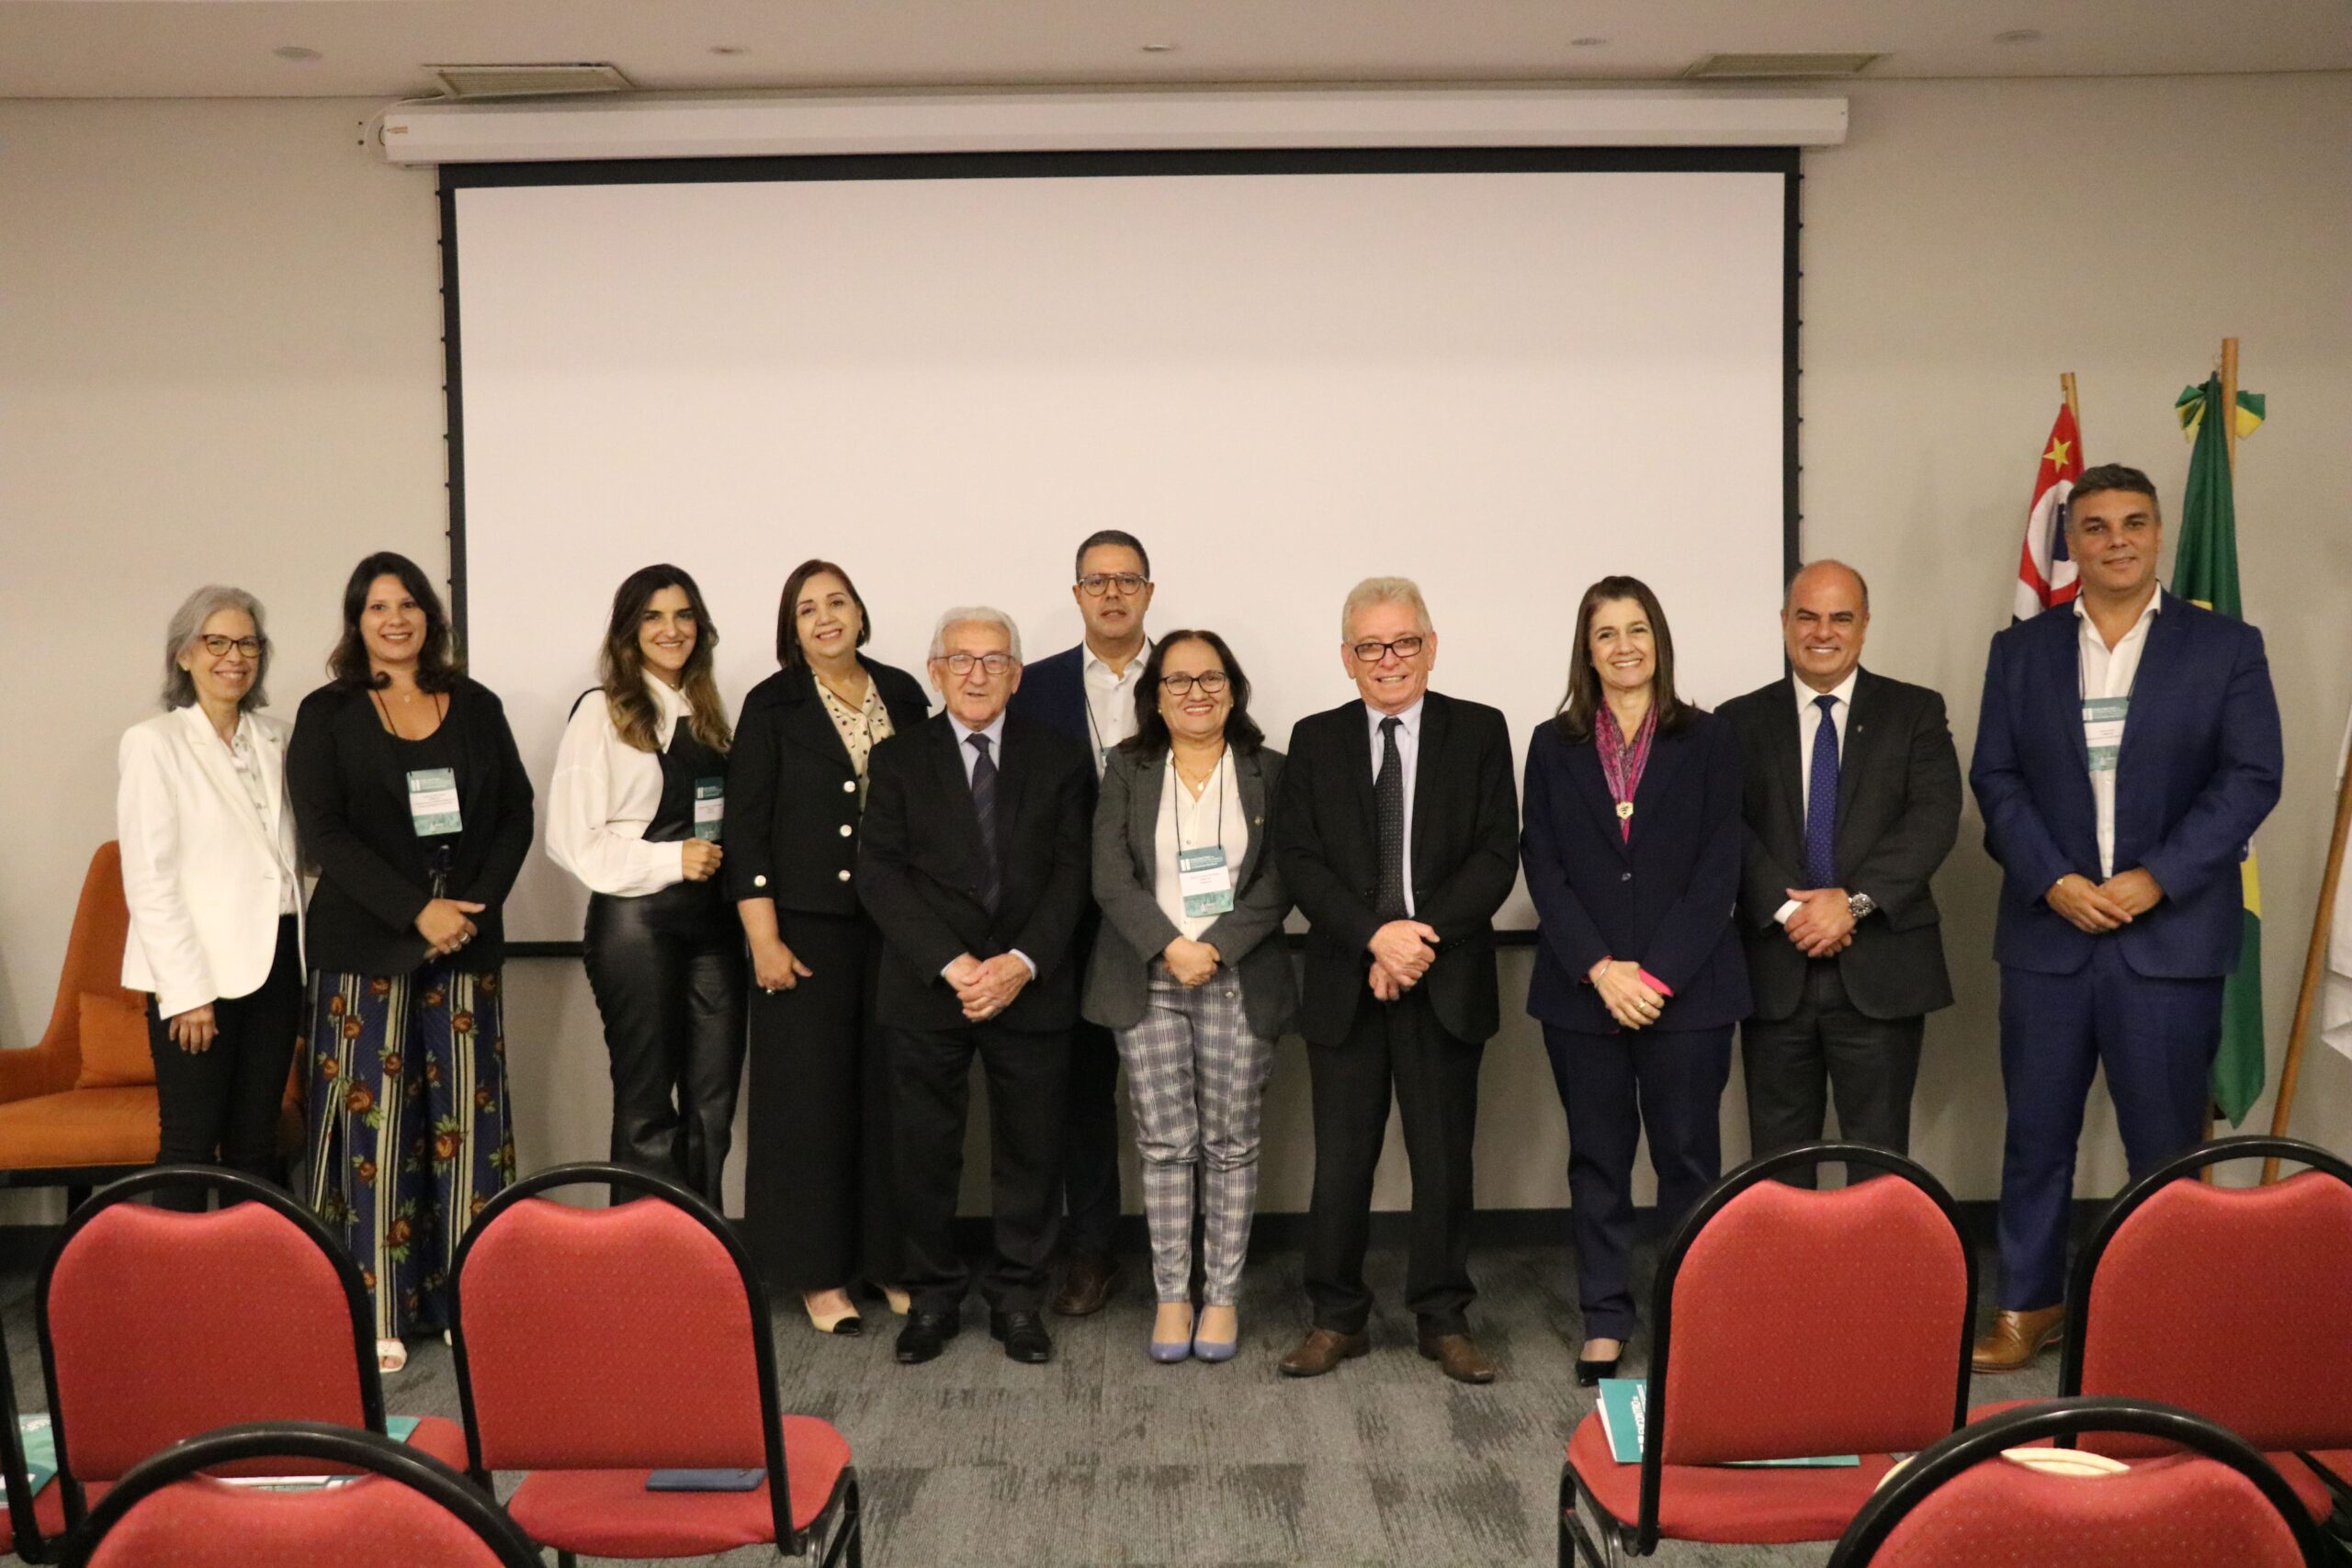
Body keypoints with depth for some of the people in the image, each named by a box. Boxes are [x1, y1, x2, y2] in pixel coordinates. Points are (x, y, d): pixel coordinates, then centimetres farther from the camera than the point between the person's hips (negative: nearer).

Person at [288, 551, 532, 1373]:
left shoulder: (476, 706, 10)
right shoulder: (326, 714, 3)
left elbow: (516, 813, 7)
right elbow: (323, 831, -6)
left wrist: (476, 905, -8)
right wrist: (417, 911, -16)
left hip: (467, 941, 2)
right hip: (364, 945, -2)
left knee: (467, 1116, 3)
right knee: (373, 1119, -1)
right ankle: (374, 1311, 6)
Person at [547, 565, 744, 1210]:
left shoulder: (708, 711, 14)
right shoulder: (601, 712, -4)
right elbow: (570, 838, -10)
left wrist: (721, 858, 3)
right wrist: (671, 860, -14)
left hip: (711, 919, 6)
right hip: (636, 920, -5)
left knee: (712, 1103, 8)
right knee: (647, 1110, 3)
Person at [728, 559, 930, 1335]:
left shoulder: (903, 696, 8)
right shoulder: (773, 705, 0)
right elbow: (746, 828, -3)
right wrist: (764, 939, -10)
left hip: (895, 925, 3)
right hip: (809, 928, -3)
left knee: (892, 1089, 7)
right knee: (811, 1092, 1)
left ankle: (891, 1258, 20)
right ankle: (820, 1273, 11)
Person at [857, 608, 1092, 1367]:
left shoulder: (1058, 759, 7)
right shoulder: (897, 759, 5)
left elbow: (1071, 873, 0)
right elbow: (880, 873, -3)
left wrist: (1023, 961, -14)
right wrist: (951, 964, -14)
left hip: (1031, 986, 0)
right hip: (926, 990, 0)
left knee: (1030, 1153, 6)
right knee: (926, 1153, 7)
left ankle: (1017, 1298, 21)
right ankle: (933, 1296, 22)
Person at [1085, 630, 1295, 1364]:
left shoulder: (1269, 772, 5)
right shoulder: (1126, 771, 7)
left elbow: (1278, 883, -3)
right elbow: (1112, 880, -2)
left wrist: (1215, 948, -14)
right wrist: (1169, 948, -15)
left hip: (1239, 983, 0)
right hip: (1147, 982, 0)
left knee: (1230, 1144, 5)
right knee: (1164, 1144, 3)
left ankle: (1222, 1296, 15)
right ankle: (1172, 1295, 13)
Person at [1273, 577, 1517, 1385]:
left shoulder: (1480, 732, 4)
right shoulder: (1315, 741, 7)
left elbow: (1497, 856, -3)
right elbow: (1298, 859, -1)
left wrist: (1422, 936, -15)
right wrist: (1375, 936, -15)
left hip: (1447, 982, -1)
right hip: (1344, 984, 1)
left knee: (1444, 1159, 7)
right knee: (1341, 1159, 5)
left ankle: (1444, 1319, 20)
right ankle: (1336, 1318, 19)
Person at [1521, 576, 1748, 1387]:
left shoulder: (1707, 742, 3)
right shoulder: (1554, 747, 7)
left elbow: (1718, 871, -2)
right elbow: (1544, 870, 1)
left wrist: (1658, 973, -11)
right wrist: (1600, 970, -10)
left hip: (1686, 987, -1)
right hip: (1581, 992, 2)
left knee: (1688, 1156, 3)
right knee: (1597, 1158, 7)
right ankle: (1604, 1321, 15)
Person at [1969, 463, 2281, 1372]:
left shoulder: (2225, 647, 3)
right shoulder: (2020, 651, 8)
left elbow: (2251, 778, -4)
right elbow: (1996, 778, 3)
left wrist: (2156, 879, -13)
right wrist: (2054, 881, -11)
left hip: (2172, 938, -2)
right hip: (2048, 931, 2)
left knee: (2166, 1142, 5)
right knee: (2036, 1133, 8)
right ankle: (2029, 1305, 20)